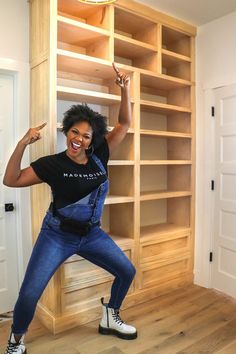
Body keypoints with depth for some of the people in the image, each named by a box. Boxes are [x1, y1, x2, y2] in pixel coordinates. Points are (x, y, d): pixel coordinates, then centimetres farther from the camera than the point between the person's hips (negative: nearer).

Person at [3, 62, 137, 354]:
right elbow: (11, 180, -14)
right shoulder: (52, 164, -13)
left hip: (92, 234, 4)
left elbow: (124, 124, -3)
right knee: (29, 293, -8)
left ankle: (110, 319, 35)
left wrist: (125, 89, -14)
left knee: (127, 272, 9)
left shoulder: (99, 157, -5)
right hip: (57, 235, -4)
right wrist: (23, 144, -26)